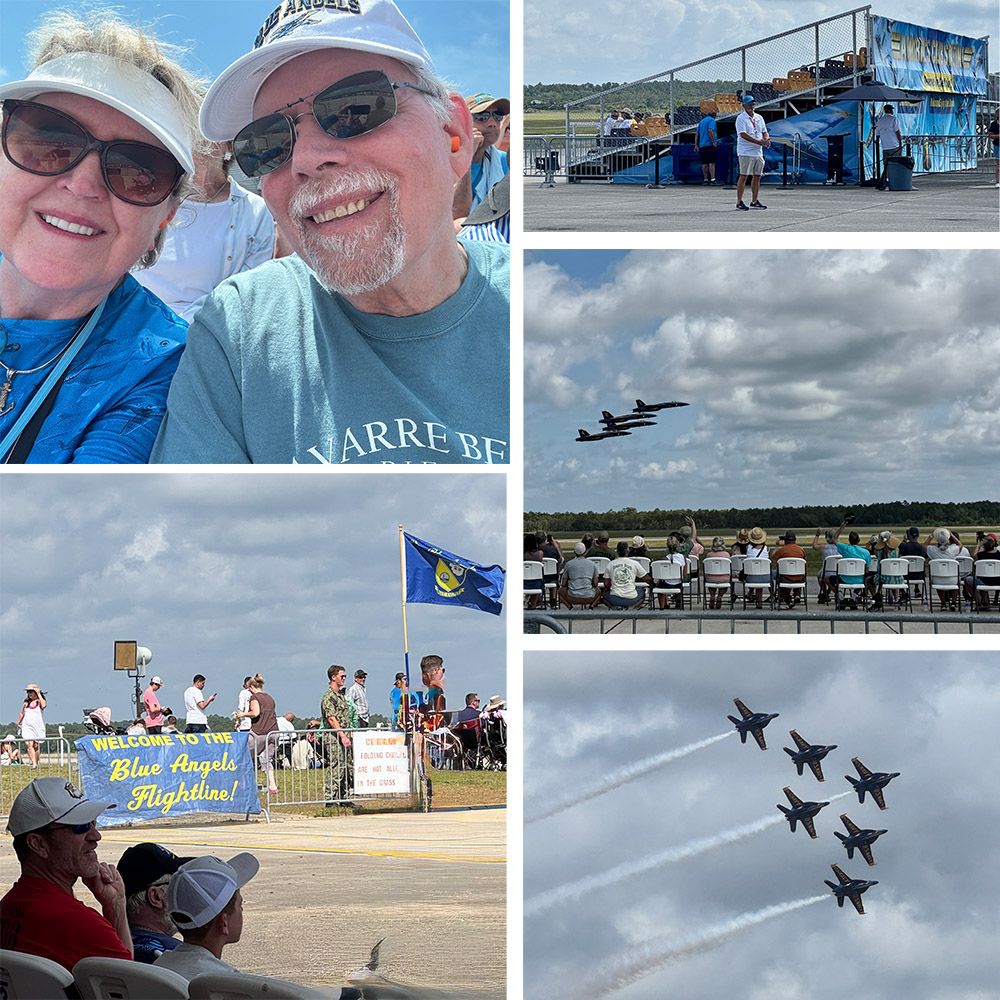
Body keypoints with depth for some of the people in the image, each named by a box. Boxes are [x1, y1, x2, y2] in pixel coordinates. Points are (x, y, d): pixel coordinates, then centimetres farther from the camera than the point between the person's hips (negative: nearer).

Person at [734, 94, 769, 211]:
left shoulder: (759, 118, 15)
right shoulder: (741, 118, -7)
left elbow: (764, 132, 18)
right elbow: (743, 134, -17)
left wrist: (766, 139, -7)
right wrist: (759, 142, -22)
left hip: (758, 152, 7)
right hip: (746, 152, -7)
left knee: (757, 176, 8)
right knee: (743, 176, -8)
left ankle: (754, 201, 16)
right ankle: (739, 202, -6)